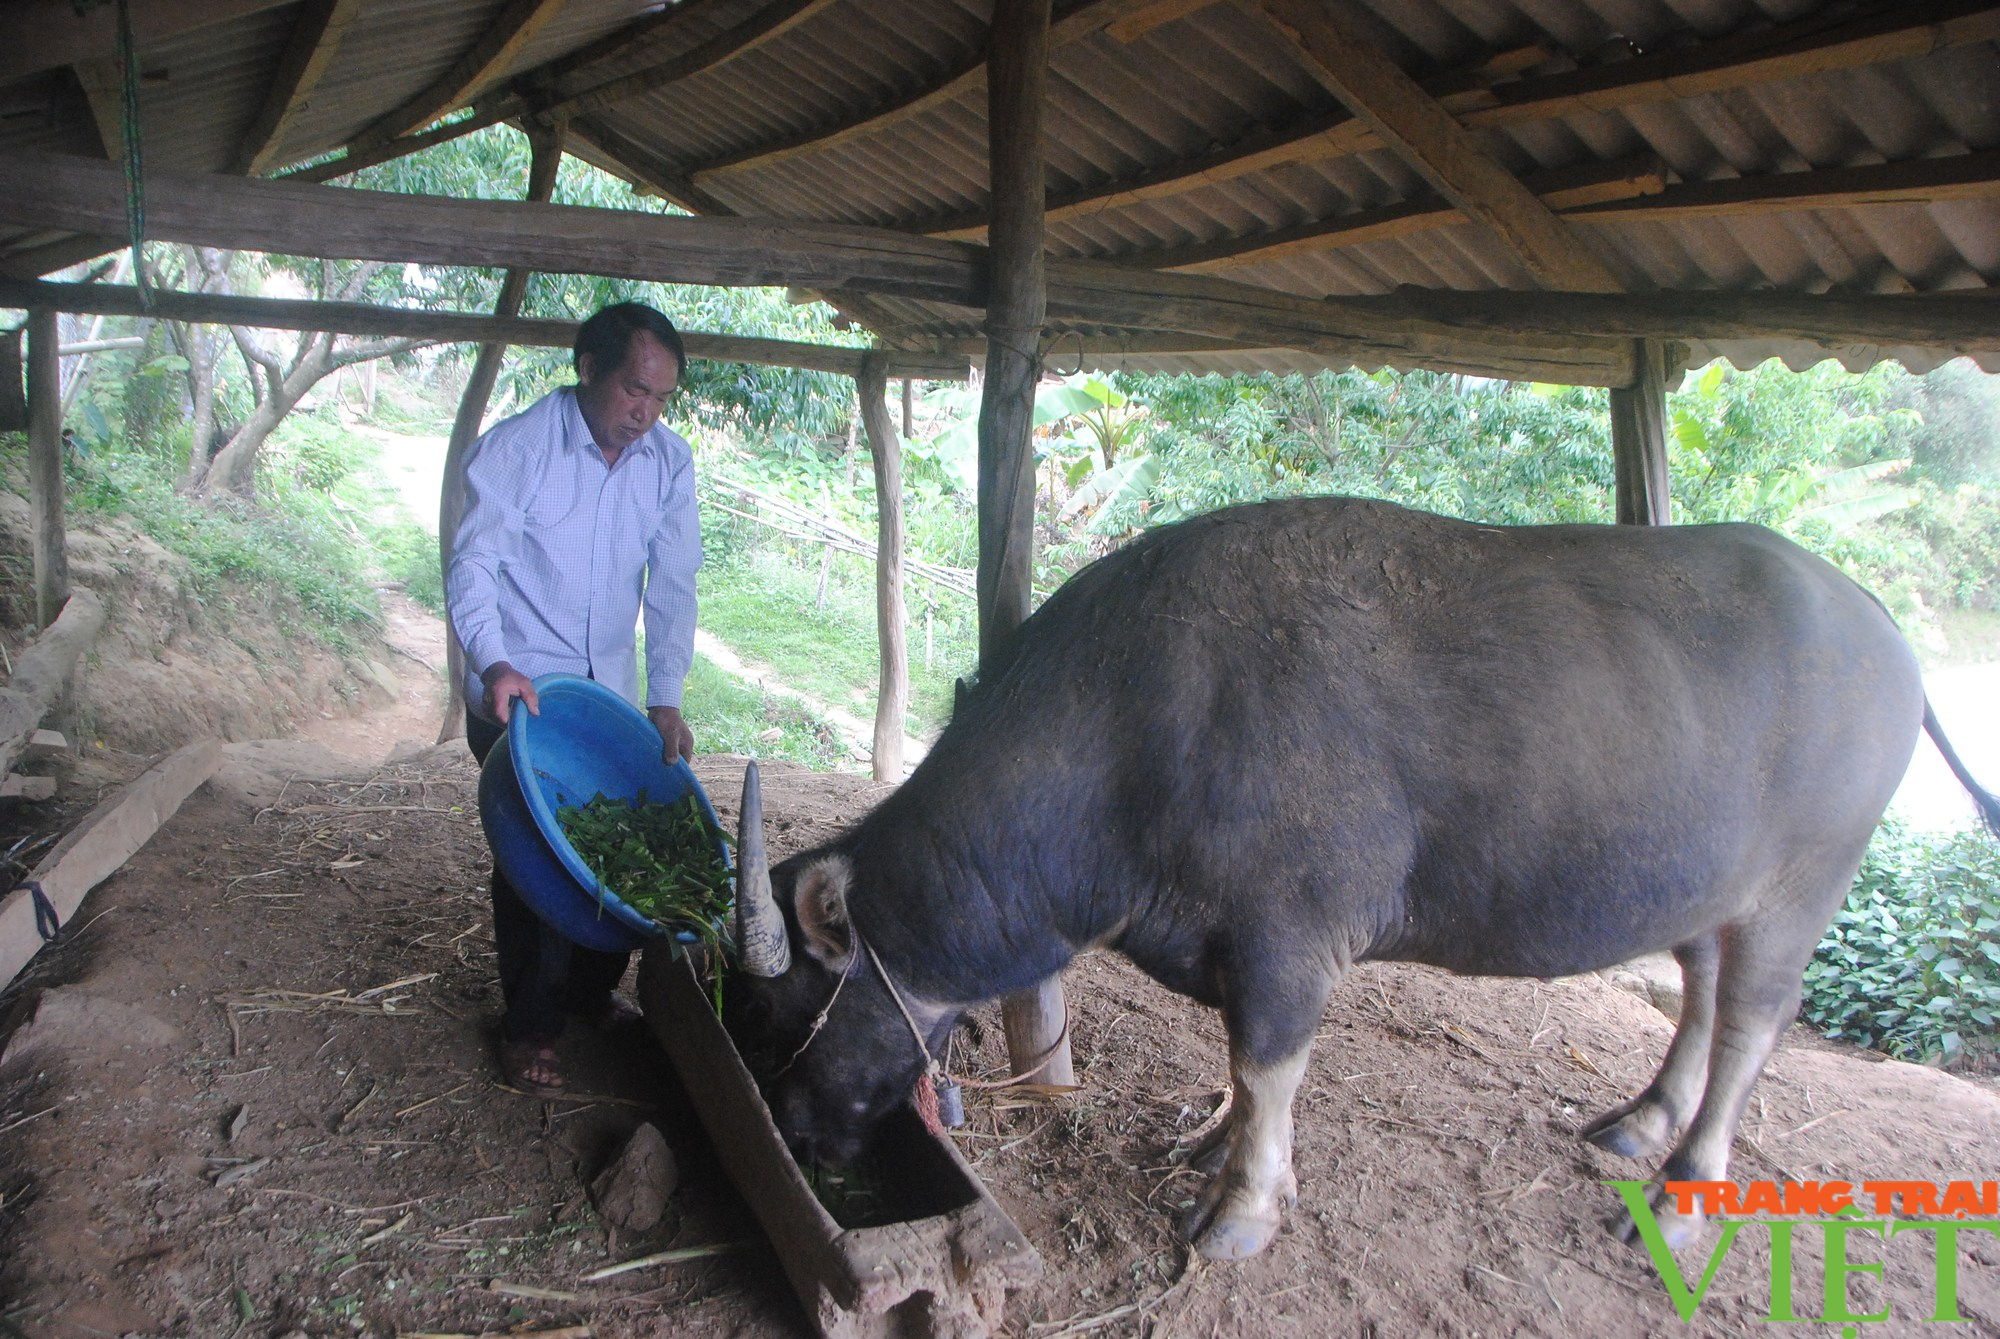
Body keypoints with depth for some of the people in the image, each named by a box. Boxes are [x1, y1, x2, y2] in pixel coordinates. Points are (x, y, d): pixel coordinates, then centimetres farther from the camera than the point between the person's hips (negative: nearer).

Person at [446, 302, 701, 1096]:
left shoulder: (668, 462, -1)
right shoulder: (514, 448, -13)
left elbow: (672, 586, 1)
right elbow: (473, 565, -14)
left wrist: (665, 699, -5)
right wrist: (494, 664, -31)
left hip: (610, 694, 5)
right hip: (515, 694, -4)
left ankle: (593, 991, 31)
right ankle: (528, 1026, 14)